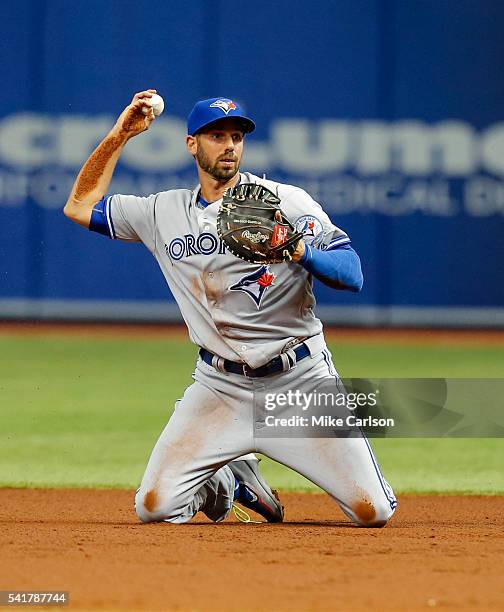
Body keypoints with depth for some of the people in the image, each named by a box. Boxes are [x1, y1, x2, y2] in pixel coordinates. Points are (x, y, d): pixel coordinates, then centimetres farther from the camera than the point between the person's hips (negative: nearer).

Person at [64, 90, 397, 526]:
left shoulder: (288, 201, -4)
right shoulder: (165, 212, 7)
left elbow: (352, 275, -11)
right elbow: (81, 206, 14)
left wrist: (299, 251, -31)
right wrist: (120, 135, 7)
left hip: (299, 379, -2)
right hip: (219, 386, 2)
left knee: (373, 513, -9)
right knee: (153, 507, -10)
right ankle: (226, 481, 22)